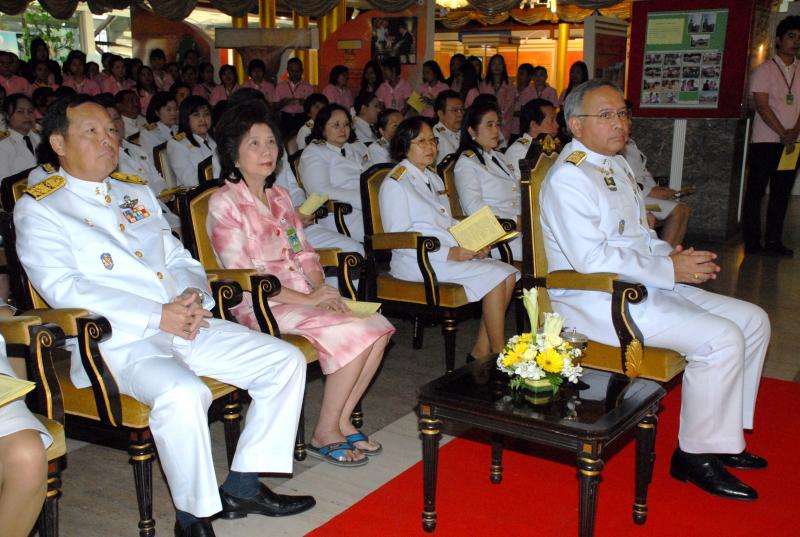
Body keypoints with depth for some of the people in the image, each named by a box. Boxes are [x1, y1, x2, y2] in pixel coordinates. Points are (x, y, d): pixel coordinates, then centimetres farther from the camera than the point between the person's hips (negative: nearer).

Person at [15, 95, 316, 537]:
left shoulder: (136, 193, 22)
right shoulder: (38, 209, 2)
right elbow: (62, 287, -12)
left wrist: (194, 296, -4)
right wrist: (158, 316, -19)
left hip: (188, 325, 7)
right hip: (118, 340, -7)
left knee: (287, 362, -5)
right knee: (184, 394, -36)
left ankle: (243, 486, 4)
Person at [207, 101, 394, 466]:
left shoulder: (279, 196, 16)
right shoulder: (224, 203, -8)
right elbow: (242, 275, -14)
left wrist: (322, 288, -6)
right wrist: (306, 298, -18)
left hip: (306, 296, 7)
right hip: (261, 306, -7)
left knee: (378, 326, -13)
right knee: (352, 333, -24)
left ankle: (342, 421, -1)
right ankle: (325, 433, -8)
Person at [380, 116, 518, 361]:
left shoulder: (434, 179, 22)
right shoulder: (394, 183, -6)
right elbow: (398, 238, -14)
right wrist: (449, 253, -21)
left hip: (454, 253, 8)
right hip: (418, 261, -8)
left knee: (508, 274, -11)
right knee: (495, 276, -21)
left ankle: (482, 350, -7)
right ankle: (499, 354, -10)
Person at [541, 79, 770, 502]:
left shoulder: (616, 166, 16)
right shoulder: (567, 178, -15)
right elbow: (591, 259, -24)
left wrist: (673, 255, 1)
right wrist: (669, 270, -19)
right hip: (594, 300, -10)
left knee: (752, 320, 6)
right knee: (721, 337, -22)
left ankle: (723, 434, 15)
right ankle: (697, 455, -6)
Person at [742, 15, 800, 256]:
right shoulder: (764, 70, -3)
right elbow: (762, 106, -11)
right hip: (765, 141, -5)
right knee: (755, 191, -1)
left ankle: (773, 241, 14)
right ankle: (752, 241, 4)